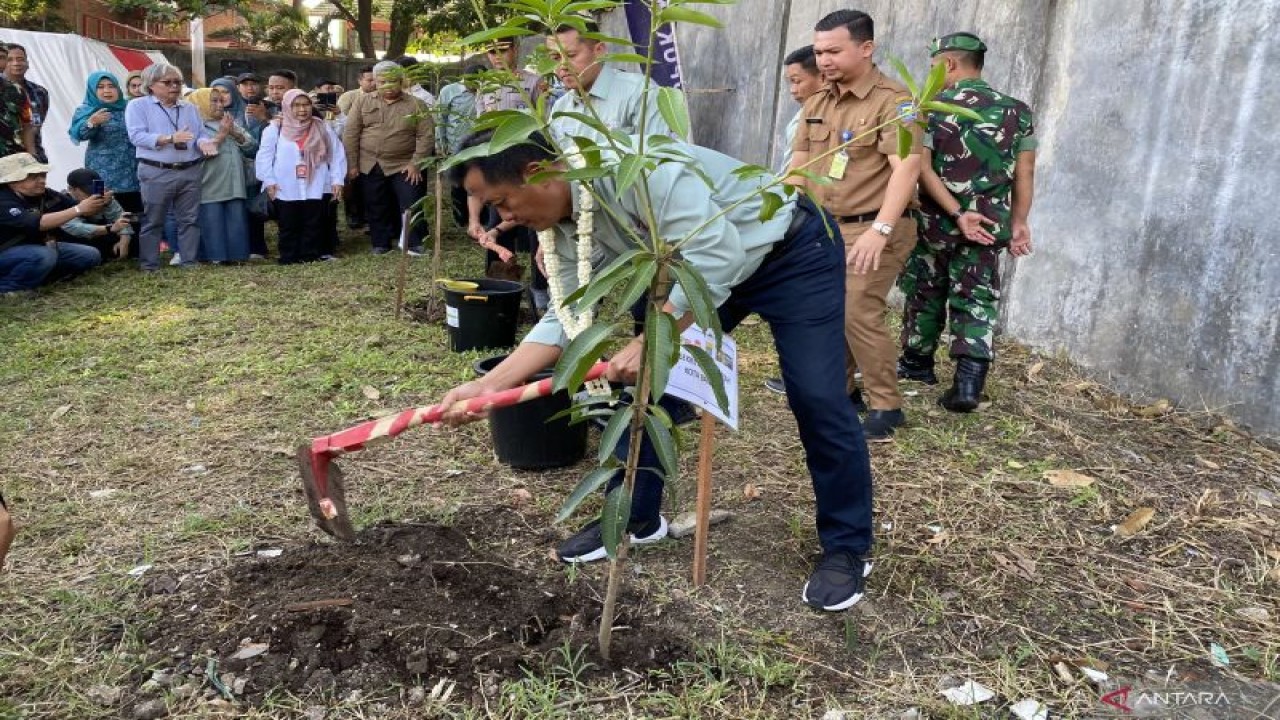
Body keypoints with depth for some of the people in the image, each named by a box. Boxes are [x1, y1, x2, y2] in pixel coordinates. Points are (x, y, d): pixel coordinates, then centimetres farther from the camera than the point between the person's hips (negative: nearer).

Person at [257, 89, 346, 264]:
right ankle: (288, 259, 12)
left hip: (316, 189, 1)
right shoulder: (275, 129, 4)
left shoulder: (323, 128, 7)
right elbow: (265, 155, 3)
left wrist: (337, 180, -2)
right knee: (289, 227, 5)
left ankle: (310, 257, 14)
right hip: (286, 190, -1)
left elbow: (337, 154, 5)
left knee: (313, 226, 6)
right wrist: (269, 180, -4)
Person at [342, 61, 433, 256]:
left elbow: (426, 136, -5)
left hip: (404, 166, -2)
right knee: (376, 208, 9)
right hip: (370, 166, 2)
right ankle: (381, 243, 21)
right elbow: (351, 134, 2)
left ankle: (414, 243, 9)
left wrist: (416, 163, -12)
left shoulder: (416, 105, -1)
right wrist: (352, 164, -3)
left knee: (411, 205, -3)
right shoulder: (362, 102, 4)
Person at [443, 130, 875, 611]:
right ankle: (634, 518, 19)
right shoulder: (566, 226, -7)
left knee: (817, 401, -9)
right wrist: (488, 385, -15)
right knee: (646, 384, 3)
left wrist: (650, 343, -37)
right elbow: (566, 316, -6)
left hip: (792, 252, -8)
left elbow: (717, 254, -38)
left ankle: (846, 548, 9)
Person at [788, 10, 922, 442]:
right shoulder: (816, 104, 11)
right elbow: (799, 165, 17)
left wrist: (879, 230, -33)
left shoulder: (893, 101, -12)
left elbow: (906, 167, -22)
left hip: (872, 229, -7)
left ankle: (886, 407, -1)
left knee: (859, 312, -14)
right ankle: (840, 391, 27)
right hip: (824, 227, 7)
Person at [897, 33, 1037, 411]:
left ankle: (916, 363, 32)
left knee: (926, 295, 16)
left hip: (934, 222, -1)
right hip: (988, 225, 2)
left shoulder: (930, 108, -6)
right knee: (977, 302, 4)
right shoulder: (1018, 112, 2)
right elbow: (1024, 174, 1)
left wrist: (957, 214, -14)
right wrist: (1018, 223, 7)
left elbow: (921, 168, -15)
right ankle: (968, 382, -10)